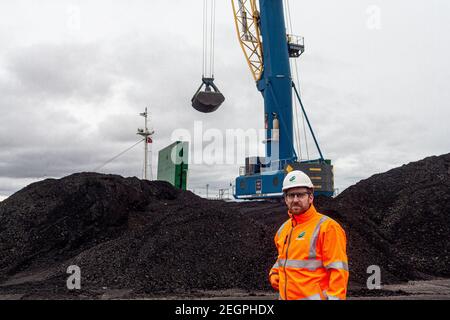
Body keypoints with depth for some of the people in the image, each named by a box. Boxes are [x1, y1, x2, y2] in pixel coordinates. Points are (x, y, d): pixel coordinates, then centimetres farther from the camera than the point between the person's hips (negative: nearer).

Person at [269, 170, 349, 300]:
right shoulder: (283, 229, 11)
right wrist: (274, 273, 10)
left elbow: (338, 270, -15)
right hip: (285, 296, 7)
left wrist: (334, 297, -22)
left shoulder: (327, 226, -11)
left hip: (314, 296, -7)